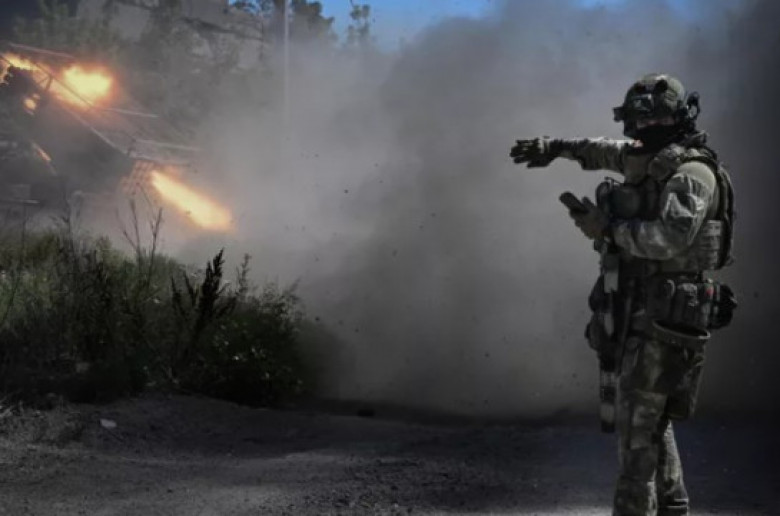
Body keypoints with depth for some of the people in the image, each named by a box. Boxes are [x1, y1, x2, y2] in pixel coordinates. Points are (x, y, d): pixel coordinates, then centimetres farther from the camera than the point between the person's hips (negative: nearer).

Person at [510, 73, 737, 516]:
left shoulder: (692, 172, -14)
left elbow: (672, 237, -29)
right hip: (640, 318, 10)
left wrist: (608, 227, -21)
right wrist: (557, 146, 32)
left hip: (665, 323, -10)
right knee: (652, 424, 19)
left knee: (638, 429, -10)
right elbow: (608, 152, 34)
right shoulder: (651, 163, 13)